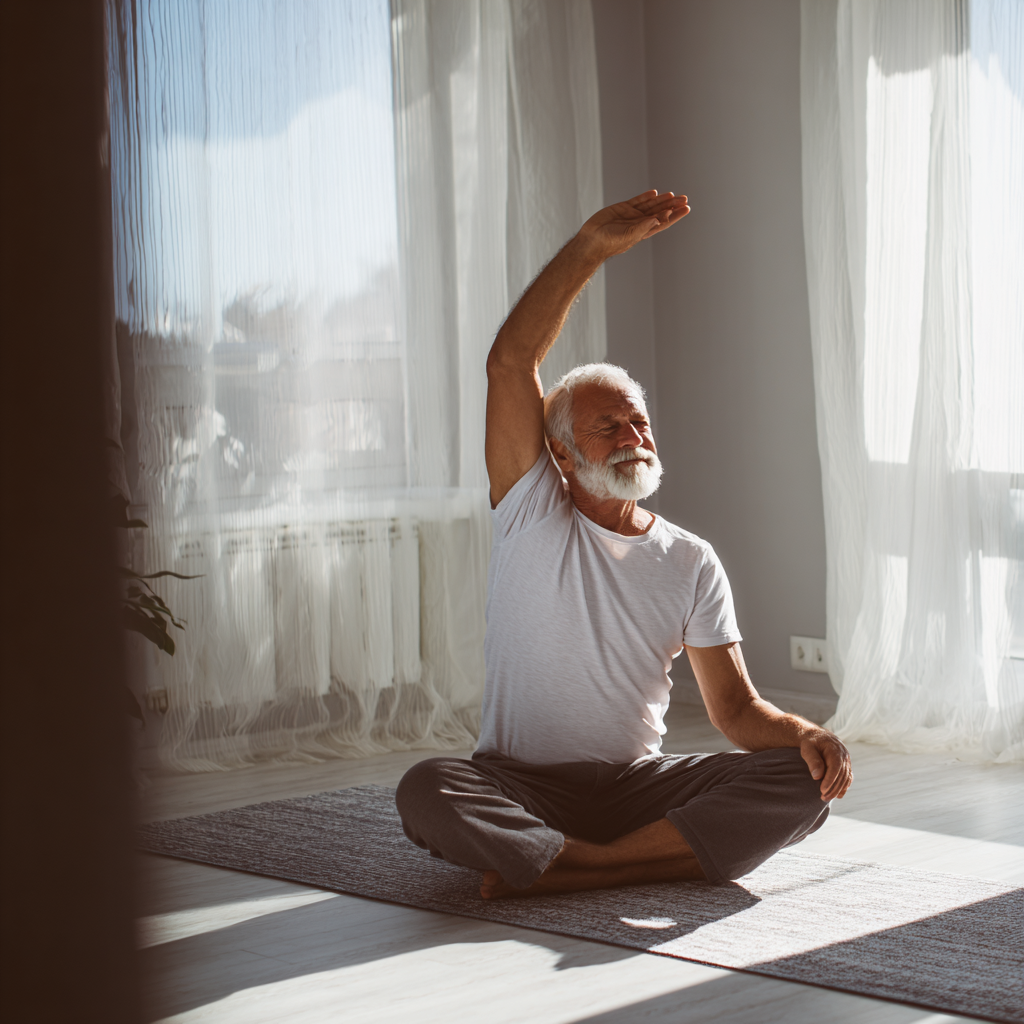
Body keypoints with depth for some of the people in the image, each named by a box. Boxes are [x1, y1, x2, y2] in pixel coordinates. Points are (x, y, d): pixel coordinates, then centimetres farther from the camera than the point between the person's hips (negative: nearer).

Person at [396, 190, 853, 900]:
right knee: (427, 793, -34)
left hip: (640, 785, 3)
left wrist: (808, 735, -20)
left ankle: (552, 868, -26)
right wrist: (591, 248, -20)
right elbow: (509, 364, -13)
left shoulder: (691, 562, 7)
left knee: (804, 783, -22)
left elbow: (736, 708, 4)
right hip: (522, 786, -3)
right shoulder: (533, 516, 0)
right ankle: (669, 859, -27)